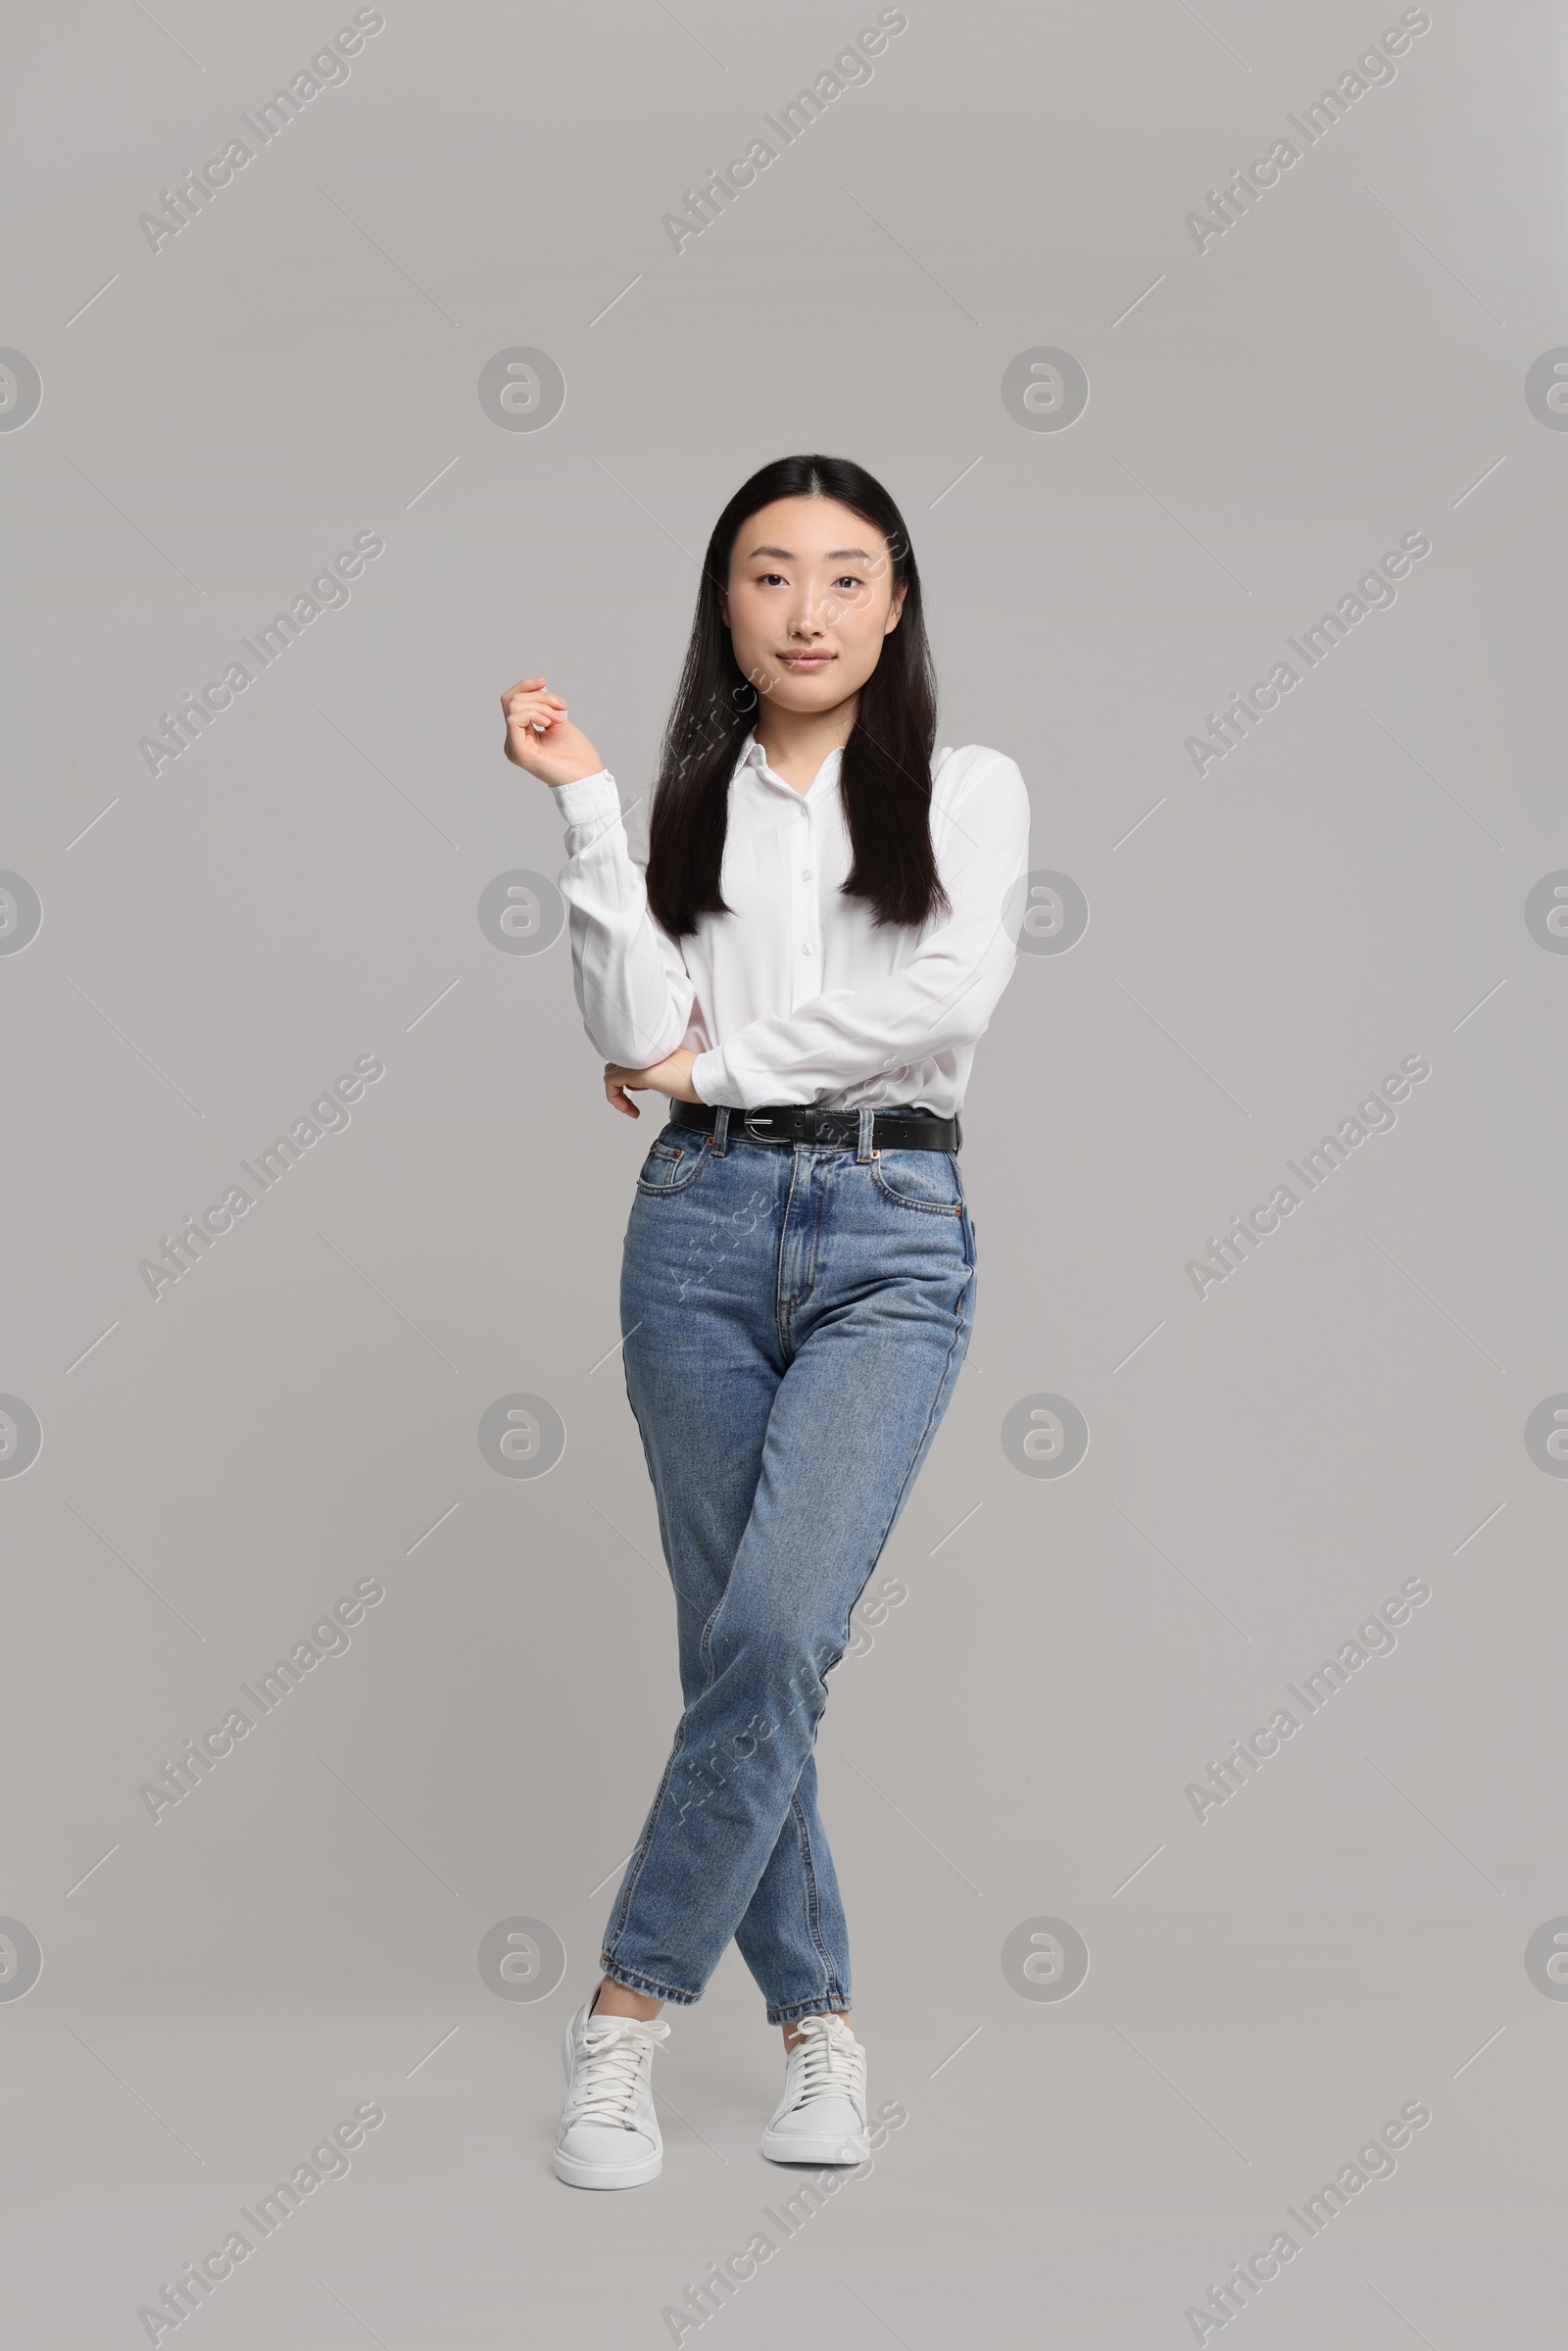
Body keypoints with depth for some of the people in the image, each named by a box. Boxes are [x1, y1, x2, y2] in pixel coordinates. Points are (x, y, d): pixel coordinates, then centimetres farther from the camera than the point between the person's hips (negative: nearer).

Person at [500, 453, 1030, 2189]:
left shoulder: (967, 790, 9)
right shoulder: (689, 807, 13)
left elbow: (950, 997, -9)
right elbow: (636, 1032, -1)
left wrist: (716, 1059, -4)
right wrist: (584, 803, -5)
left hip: (890, 1231, -2)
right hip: (702, 1222, 3)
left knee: (778, 1627, -16)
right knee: (737, 1643, 4)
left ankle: (632, 2003, -4)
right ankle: (819, 2018, 16)